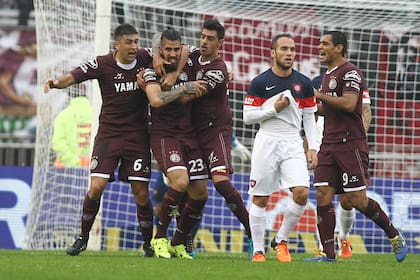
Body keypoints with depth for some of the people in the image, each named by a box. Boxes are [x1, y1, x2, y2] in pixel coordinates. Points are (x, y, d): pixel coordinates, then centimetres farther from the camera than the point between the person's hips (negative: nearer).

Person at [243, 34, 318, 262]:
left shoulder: (303, 83, 7)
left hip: (293, 144, 2)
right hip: (267, 141, -2)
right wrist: (274, 109, -13)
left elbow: (309, 117, 13)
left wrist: (312, 148, 6)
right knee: (260, 199, -1)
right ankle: (258, 250, 9)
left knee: (301, 193, -14)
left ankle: (281, 241, 4)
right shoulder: (260, 82, -2)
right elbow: (247, 116, -2)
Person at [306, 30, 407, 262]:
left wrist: (320, 95, -13)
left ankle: (394, 235, 12)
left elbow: (349, 104, -22)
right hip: (329, 145, 8)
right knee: (323, 197, -4)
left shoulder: (350, 72, -9)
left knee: (356, 200, -7)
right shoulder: (327, 75, 19)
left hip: (351, 144, -8)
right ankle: (328, 254, -3)